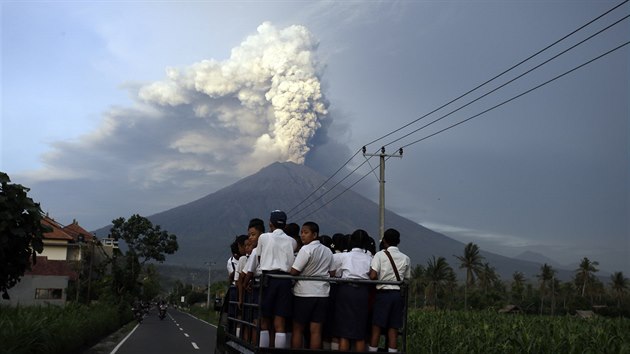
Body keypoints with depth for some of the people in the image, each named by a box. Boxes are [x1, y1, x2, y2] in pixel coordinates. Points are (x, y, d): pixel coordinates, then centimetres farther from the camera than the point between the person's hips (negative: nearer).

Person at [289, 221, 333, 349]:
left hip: (304, 292, -6)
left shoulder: (306, 249, -11)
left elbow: (293, 272, -14)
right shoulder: (328, 251, 12)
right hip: (322, 293, 6)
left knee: (297, 329, 6)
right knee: (316, 330, 3)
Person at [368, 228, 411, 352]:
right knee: (393, 329, 6)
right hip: (398, 294, 3)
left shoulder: (380, 255, -4)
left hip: (383, 293, -3)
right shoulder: (405, 258, 8)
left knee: (376, 327, 1)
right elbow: (407, 279, 7)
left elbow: (373, 276, -15)